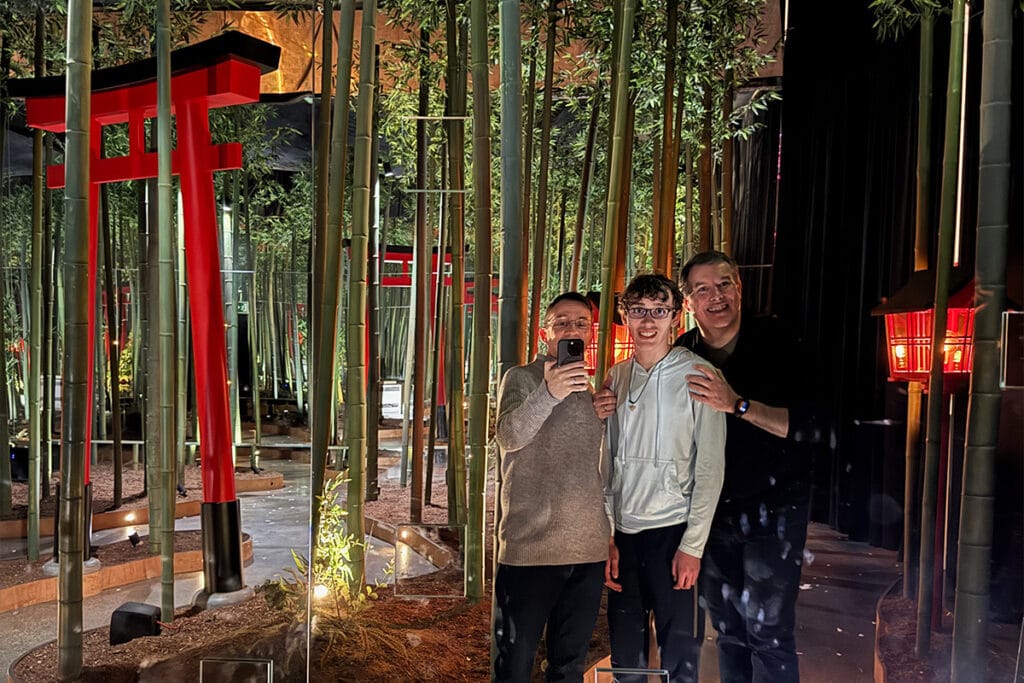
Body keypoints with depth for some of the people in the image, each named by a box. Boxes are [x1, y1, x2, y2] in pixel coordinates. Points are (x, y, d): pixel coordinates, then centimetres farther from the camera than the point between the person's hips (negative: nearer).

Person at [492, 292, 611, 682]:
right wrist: (549, 393, -38)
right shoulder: (521, 379, -3)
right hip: (529, 548, -5)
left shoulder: (595, 387, 12)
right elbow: (509, 437, -23)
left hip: (589, 550, 5)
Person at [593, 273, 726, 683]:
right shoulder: (616, 378, 7)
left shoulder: (696, 376, -6)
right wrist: (606, 536, 6)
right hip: (624, 534, 4)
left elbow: (710, 466, -7)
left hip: (673, 532, -4)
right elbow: (608, 462, 9)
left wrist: (692, 545, -10)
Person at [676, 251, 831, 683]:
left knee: (768, 632, -3)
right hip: (712, 513, 4)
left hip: (772, 512, -4)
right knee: (728, 631, 16)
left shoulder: (773, 343, -14)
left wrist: (738, 405, -32)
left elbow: (815, 426, -21)